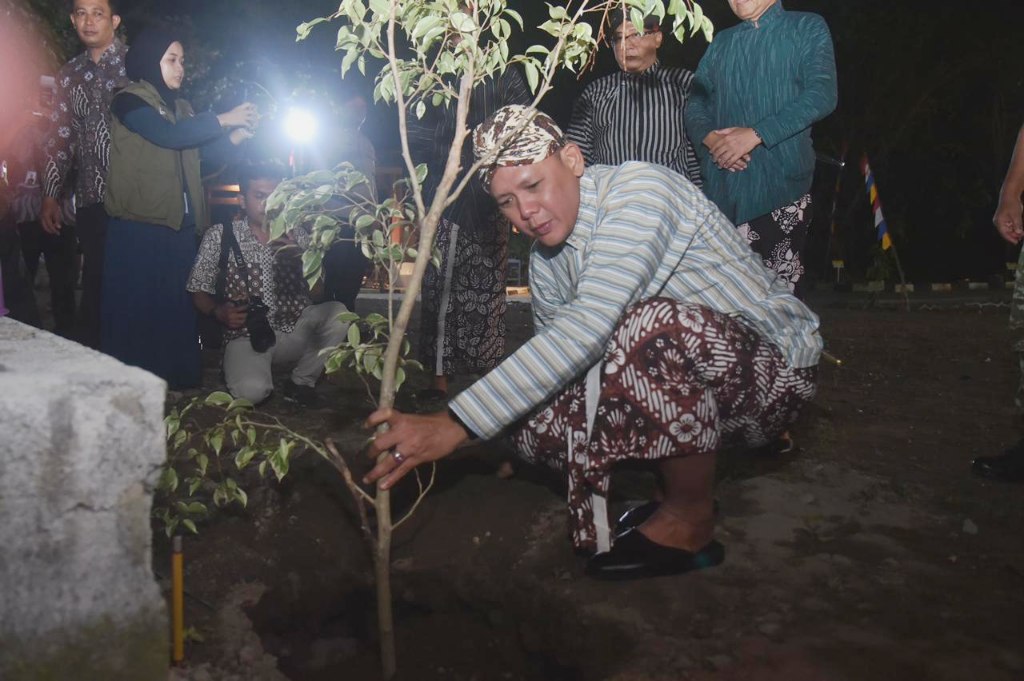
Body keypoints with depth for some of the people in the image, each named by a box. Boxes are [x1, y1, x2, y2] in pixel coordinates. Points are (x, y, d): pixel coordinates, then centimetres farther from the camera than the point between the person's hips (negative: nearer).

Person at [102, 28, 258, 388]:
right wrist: (223, 119, -15)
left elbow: (199, 154, 13)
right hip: (139, 226, -6)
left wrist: (238, 135, -2)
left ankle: (178, 385, 15)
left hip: (179, 225, 7)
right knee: (138, 310, -3)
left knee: (176, 308, 8)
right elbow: (168, 136, -19)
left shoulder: (181, 108, 18)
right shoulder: (129, 101, -4)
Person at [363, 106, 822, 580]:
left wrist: (458, 423, -40)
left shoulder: (639, 190, -24)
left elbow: (587, 331, -37)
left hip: (772, 366, -7)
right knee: (534, 424, -9)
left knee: (655, 324, -37)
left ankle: (690, 520, -15)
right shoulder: (546, 261, 3)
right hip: (681, 384, 7)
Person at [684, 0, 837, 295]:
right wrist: (709, 137, -8)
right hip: (723, 188, 4)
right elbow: (695, 104, 16)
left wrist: (756, 134, -17)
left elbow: (822, 93, -7)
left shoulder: (808, 28, 8)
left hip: (780, 183, -3)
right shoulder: (721, 43, 22)